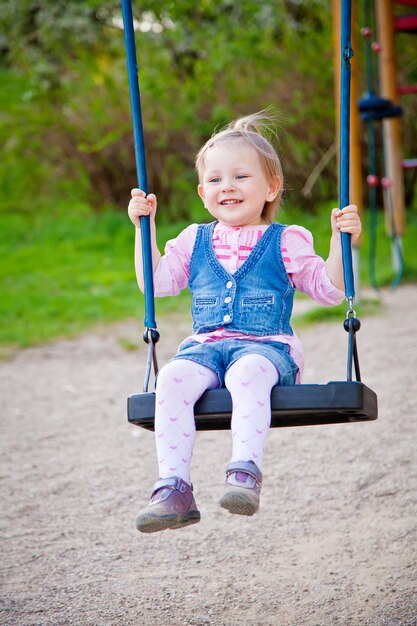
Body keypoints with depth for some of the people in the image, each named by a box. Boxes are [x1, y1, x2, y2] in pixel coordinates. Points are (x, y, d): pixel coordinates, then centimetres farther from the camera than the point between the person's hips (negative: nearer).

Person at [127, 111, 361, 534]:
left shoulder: (286, 242, 13)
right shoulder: (195, 241, 22)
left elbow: (329, 290, 10)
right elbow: (155, 281, 19)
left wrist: (340, 240, -3)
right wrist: (145, 226, 16)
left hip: (265, 345, -3)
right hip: (204, 347, 3)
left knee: (247, 372, -40)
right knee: (172, 379, -32)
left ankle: (245, 471, -47)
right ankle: (174, 489, -36)